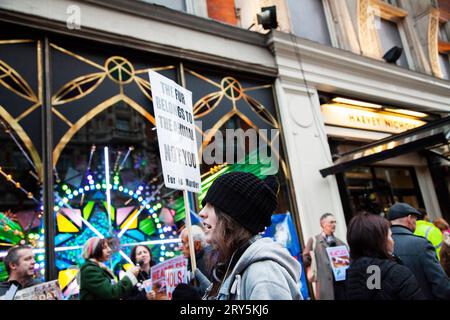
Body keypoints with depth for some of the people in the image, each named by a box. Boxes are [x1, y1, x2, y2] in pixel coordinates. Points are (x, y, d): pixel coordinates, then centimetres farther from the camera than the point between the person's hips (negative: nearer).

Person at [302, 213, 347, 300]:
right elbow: (306, 259, 2)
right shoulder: (313, 240, 5)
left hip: (342, 281, 4)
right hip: (325, 283, -4)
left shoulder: (340, 242, 18)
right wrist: (311, 273, -5)